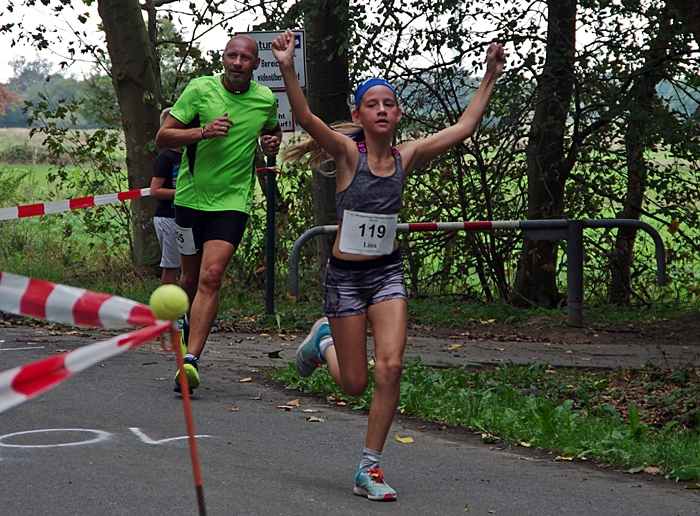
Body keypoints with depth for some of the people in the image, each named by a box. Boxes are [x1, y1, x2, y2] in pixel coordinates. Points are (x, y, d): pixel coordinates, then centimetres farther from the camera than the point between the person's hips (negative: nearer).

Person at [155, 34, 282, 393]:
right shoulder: (200, 90, -5)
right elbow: (163, 137, -6)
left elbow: (272, 130, 26)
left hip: (233, 200, -1)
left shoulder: (266, 99, 3)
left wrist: (272, 143, 2)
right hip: (191, 197, 1)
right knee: (191, 277, 13)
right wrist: (203, 131, -22)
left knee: (211, 276, -16)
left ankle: (190, 359, -20)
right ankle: (183, 321, 47)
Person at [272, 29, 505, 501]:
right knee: (355, 384, 5)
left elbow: (465, 128, 7)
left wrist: (490, 78, 4)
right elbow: (305, 117, -27)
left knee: (391, 366, -15)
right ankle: (324, 340, 41)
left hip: (388, 272, 3)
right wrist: (288, 68, -40)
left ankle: (369, 468, -2)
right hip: (346, 274, -3)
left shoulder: (406, 156, 1)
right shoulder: (348, 152, -10)